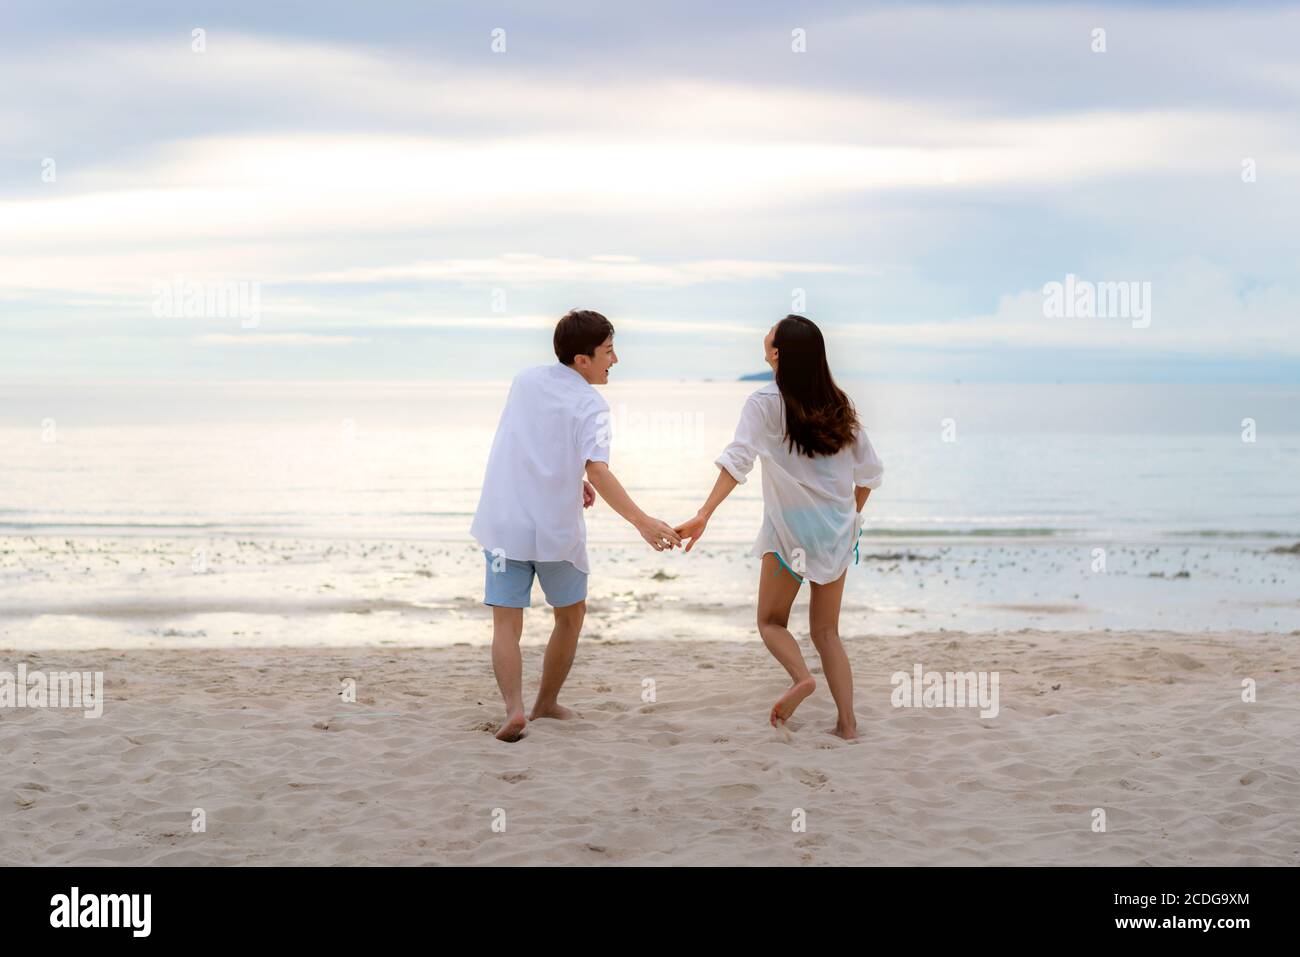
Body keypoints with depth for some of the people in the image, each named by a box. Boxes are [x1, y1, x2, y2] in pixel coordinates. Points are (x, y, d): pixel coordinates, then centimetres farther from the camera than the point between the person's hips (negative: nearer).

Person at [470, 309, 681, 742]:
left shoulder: (525, 380, 7)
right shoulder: (589, 406, -11)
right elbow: (598, 471, -24)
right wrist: (642, 521, -33)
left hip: (504, 524, 4)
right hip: (557, 530, -3)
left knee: (506, 624, 1)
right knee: (570, 615, 20)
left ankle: (514, 708, -18)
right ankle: (546, 702, 27)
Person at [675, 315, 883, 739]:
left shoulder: (765, 404, -10)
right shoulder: (838, 405, 4)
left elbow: (738, 459, -23)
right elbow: (868, 471, 9)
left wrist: (704, 515, -30)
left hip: (791, 528, -4)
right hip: (837, 528, 4)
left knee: (771, 621, 12)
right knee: (826, 630, 14)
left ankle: (801, 675, -17)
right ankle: (847, 721, 6)